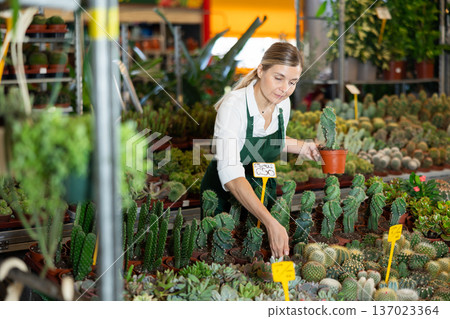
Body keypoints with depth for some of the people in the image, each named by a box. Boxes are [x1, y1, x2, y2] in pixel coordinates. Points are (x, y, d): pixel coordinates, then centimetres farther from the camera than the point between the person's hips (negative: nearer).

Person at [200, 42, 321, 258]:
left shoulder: (283, 104, -11)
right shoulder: (233, 105, -32)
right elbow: (230, 175, -44)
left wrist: (302, 147, -6)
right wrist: (270, 222, -54)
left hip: (262, 190, 6)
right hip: (225, 191, -5)